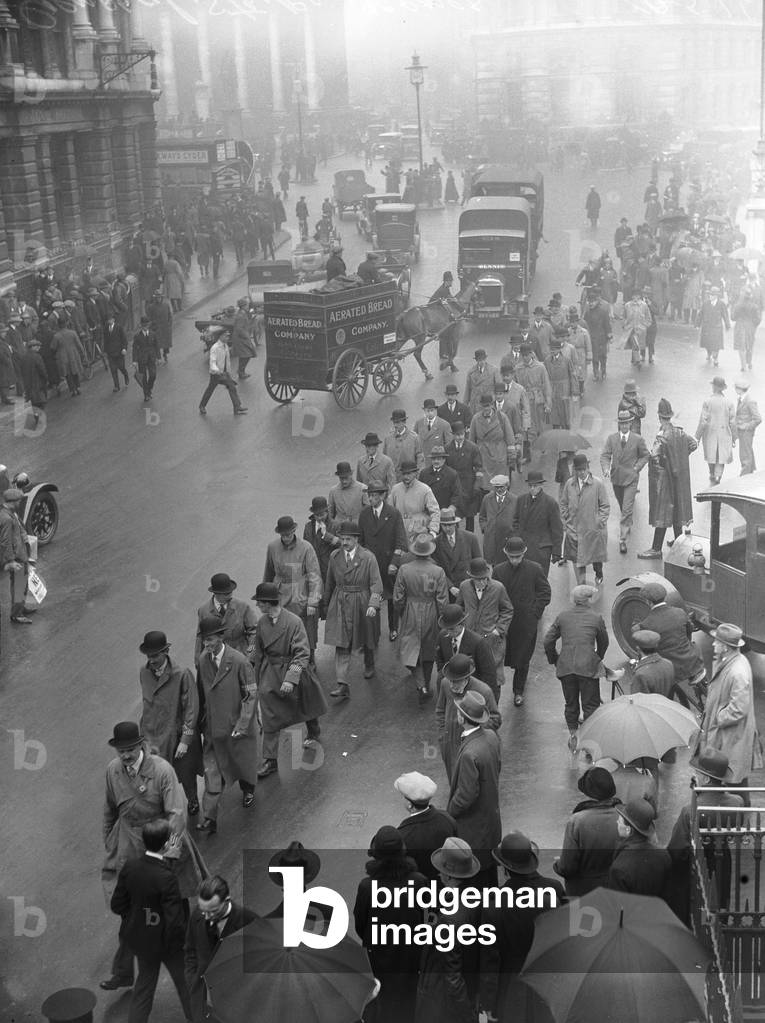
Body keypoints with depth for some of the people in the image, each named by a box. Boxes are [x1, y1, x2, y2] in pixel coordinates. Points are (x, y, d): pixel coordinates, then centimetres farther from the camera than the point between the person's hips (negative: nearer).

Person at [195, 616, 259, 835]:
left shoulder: (239, 662, -21)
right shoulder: (203, 659, -5)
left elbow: (251, 695, -16)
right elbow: (202, 691, 8)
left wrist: (242, 725, -20)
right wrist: (202, 718, 8)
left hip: (237, 724, -3)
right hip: (213, 726, 3)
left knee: (243, 760, 20)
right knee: (212, 771, -1)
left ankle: (248, 790, 51)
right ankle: (209, 819, 0)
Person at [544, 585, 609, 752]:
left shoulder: (562, 616, 7)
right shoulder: (596, 618, 1)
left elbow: (548, 641, 9)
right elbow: (604, 643, 12)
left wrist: (554, 660, 22)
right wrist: (598, 659, 29)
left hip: (565, 667, 3)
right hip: (588, 667, -3)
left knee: (571, 704, 16)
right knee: (590, 705, 6)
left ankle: (573, 736, 22)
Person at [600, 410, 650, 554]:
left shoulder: (638, 439, -5)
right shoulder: (611, 438, 0)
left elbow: (645, 455, 7)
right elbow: (605, 455, -3)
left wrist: (636, 468, -6)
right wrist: (606, 468, -21)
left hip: (631, 478, -3)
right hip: (616, 478, 3)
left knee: (627, 510, -11)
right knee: (623, 508, 19)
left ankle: (623, 539, -9)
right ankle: (629, 526, 47)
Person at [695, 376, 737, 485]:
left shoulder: (707, 401, -13)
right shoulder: (729, 402, -7)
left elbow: (703, 421, -12)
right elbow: (733, 422, -4)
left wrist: (698, 437, -3)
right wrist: (734, 438, 8)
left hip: (710, 434, 0)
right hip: (724, 435, 0)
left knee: (711, 457, 19)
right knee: (721, 460, 6)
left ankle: (712, 477, 38)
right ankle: (717, 478, -11)